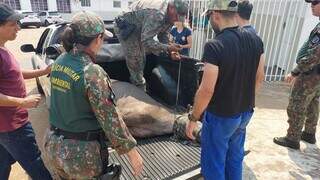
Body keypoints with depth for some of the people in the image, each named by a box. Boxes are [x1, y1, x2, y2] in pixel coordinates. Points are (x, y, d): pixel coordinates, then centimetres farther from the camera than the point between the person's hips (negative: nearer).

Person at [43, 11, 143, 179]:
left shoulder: (59, 62, -2)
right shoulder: (92, 72, -25)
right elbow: (110, 118, -23)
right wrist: (132, 152, -13)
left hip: (54, 144, 7)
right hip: (82, 151, -7)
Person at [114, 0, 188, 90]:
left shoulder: (169, 16, -6)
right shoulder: (157, 15, -37)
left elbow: (163, 35, 4)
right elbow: (146, 41, -38)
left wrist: (170, 51, -10)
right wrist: (168, 47, -36)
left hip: (137, 29, 9)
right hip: (124, 28, -9)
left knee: (141, 61, 15)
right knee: (135, 63, -8)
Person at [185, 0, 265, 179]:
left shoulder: (215, 46, -25)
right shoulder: (256, 40, -3)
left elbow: (206, 90, -24)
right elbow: (259, 78, 7)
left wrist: (193, 118, -10)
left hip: (220, 117, -7)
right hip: (245, 113, 7)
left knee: (214, 165, 13)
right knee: (235, 159, 25)